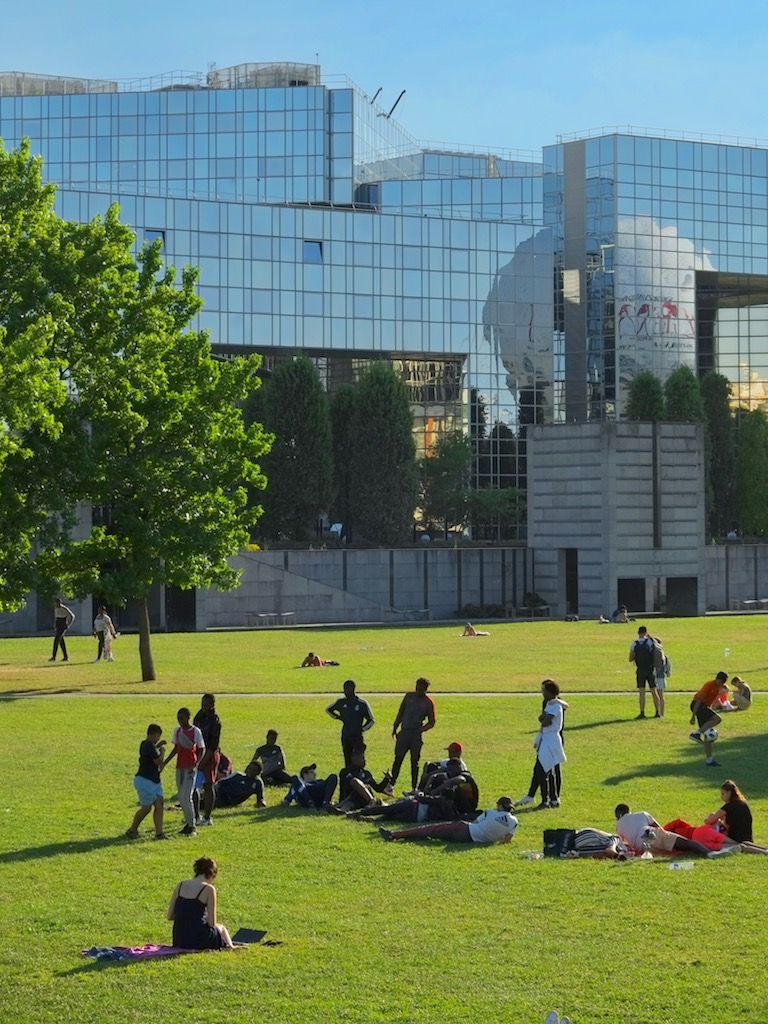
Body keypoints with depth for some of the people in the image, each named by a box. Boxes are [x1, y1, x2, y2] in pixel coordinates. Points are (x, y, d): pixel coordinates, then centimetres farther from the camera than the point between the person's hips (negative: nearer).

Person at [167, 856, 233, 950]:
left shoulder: (180, 886, 4)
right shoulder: (208, 889, -11)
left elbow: (170, 916, 6)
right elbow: (211, 923, -9)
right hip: (198, 941, -5)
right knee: (221, 928, 31)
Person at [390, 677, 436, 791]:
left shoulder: (429, 703, -2)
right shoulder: (409, 696, 6)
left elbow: (431, 723, 0)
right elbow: (400, 713, 12)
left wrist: (421, 730, -17)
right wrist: (395, 729, 7)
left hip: (416, 734, -3)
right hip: (404, 732, 3)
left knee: (414, 761, 2)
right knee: (398, 759, 1)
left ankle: (414, 788, 7)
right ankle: (391, 784, 5)